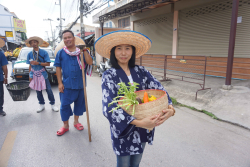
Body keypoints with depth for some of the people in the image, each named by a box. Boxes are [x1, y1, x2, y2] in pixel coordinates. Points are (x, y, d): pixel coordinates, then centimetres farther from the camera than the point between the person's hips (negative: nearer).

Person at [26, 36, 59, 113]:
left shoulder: (44, 52, -5)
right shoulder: (30, 54, 4)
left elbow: (48, 64, -10)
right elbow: (30, 65, 8)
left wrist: (38, 63, -20)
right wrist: (30, 75, 4)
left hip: (43, 75, -3)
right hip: (34, 75, 3)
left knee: (49, 90, -1)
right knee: (38, 91, 11)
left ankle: (52, 104, 13)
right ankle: (42, 105, 26)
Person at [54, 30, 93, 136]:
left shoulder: (81, 51, 1)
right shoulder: (61, 53, 2)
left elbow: (90, 62, -13)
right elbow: (58, 68, 2)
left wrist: (84, 50, -16)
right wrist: (60, 83, -4)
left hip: (80, 84, 1)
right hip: (67, 84, -1)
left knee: (79, 103, 14)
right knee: (64, 105, 4)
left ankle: (76, 121, 35)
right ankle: (65, 125, 23)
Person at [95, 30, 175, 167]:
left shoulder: (141, 72, -2)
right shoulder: (109, 76, -12)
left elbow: (159, 89, -9)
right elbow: (109, 107, -23)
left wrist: (170, 107, -31)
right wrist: (139, 122, -34)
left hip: (144, 128, 3)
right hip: (123, 129, -3)